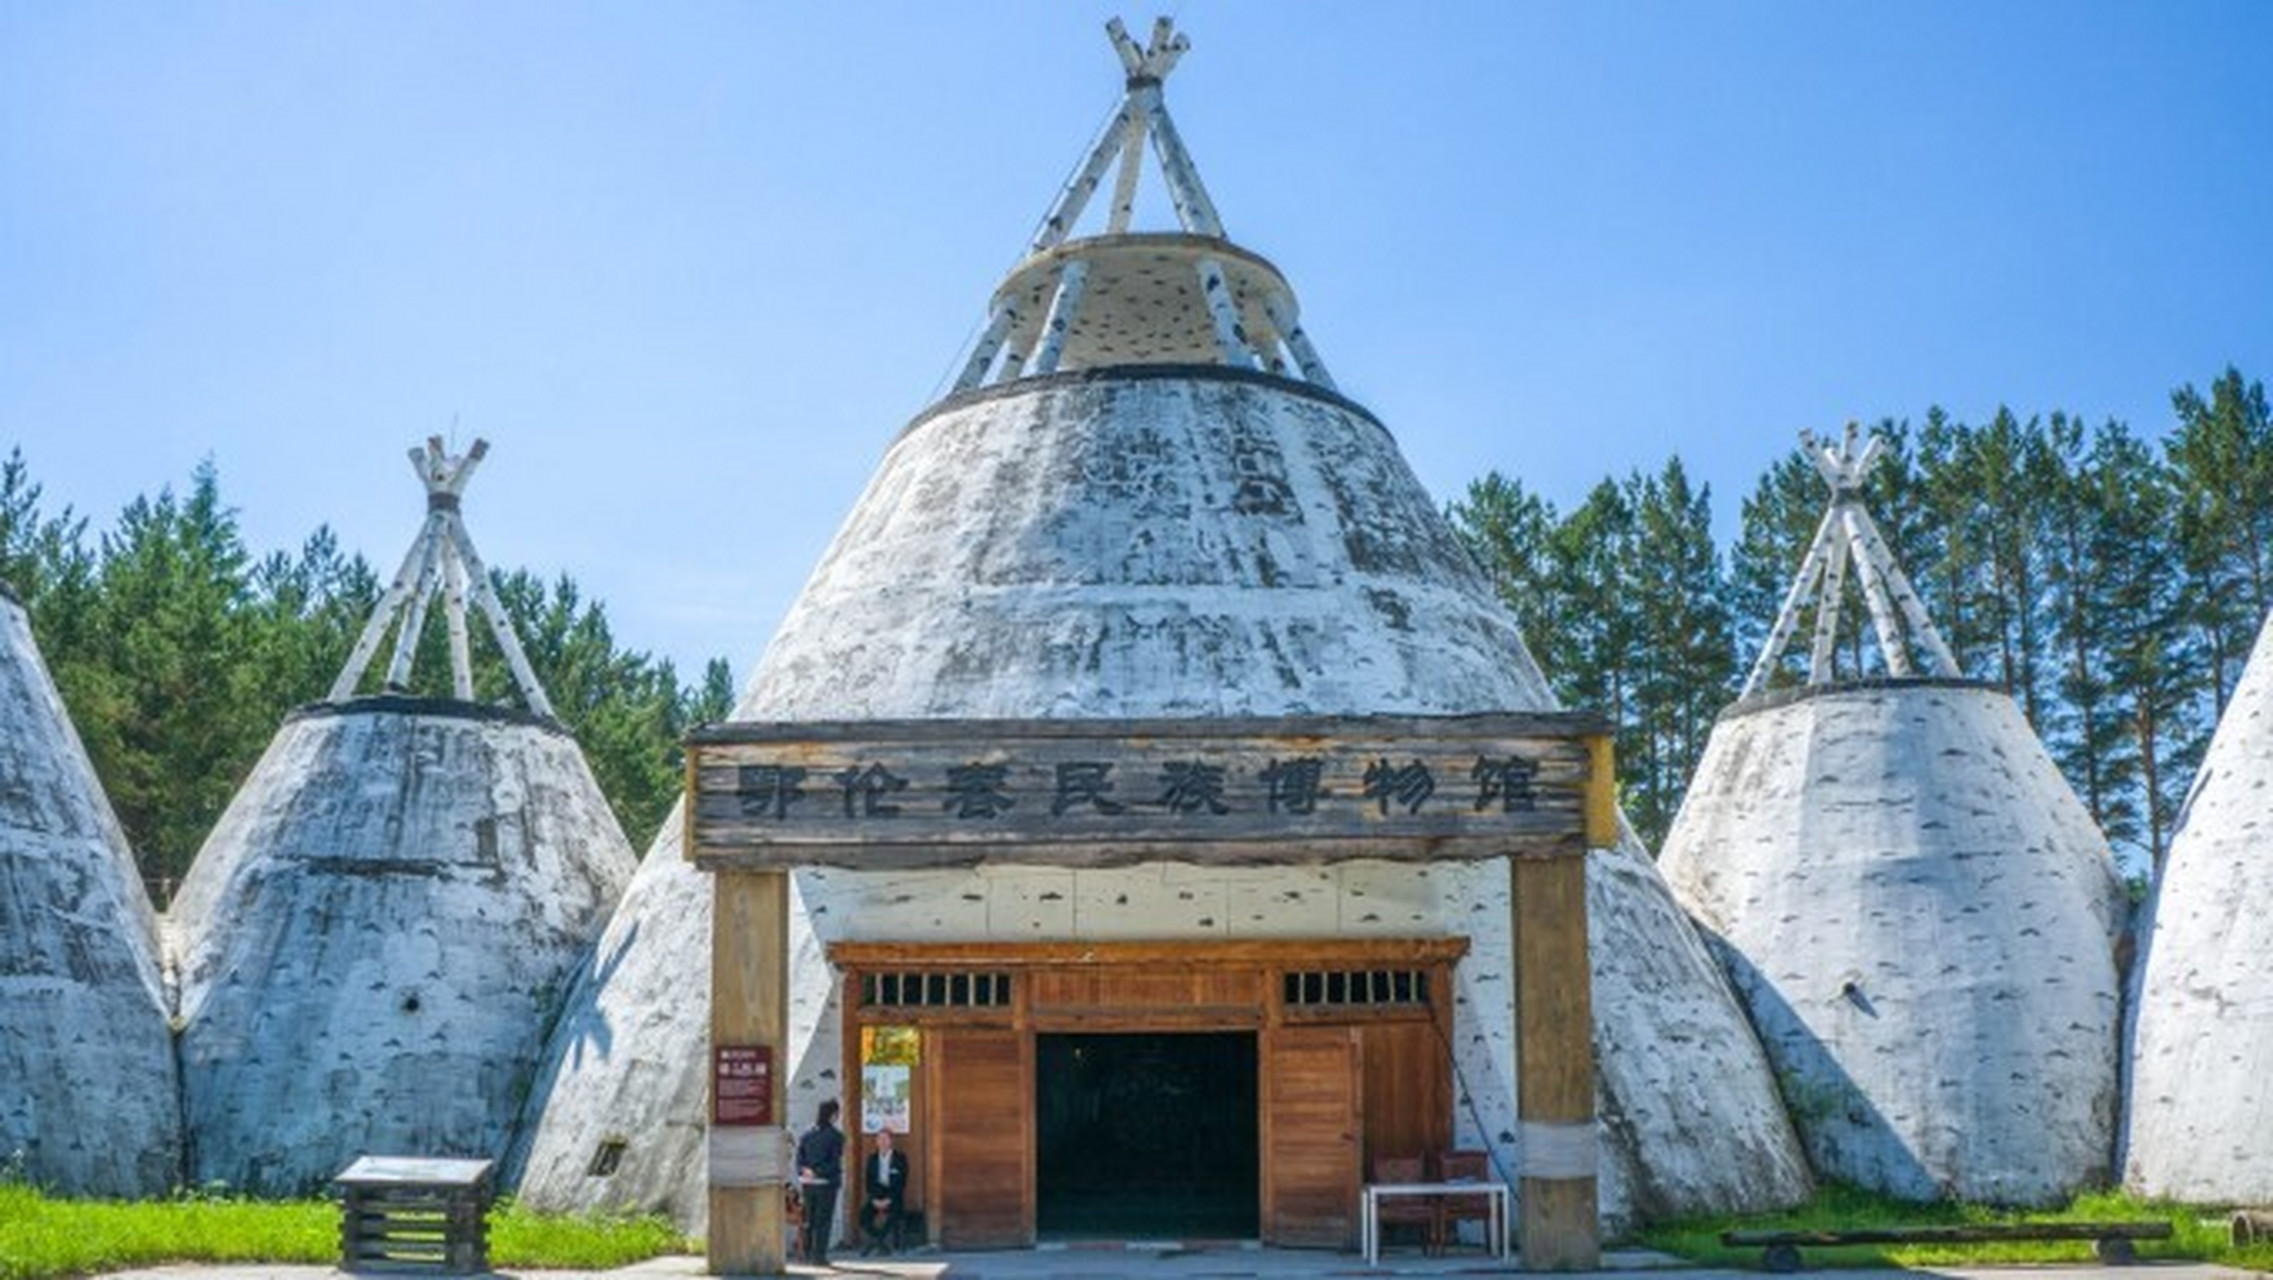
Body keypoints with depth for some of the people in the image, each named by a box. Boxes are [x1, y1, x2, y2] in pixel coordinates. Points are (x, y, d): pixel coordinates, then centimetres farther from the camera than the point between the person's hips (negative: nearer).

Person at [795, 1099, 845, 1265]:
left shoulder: (806, 1135, 5)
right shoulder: (835, 1136, -10)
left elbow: (799, 1158, 2)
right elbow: (836, 1163, -13)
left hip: (807, 1182, 5)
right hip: (826, 1183, -5)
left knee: (809, 1219, 17)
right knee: (824, 1220, 3)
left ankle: (808, 1254, 22)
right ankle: (819, 1256, 2)